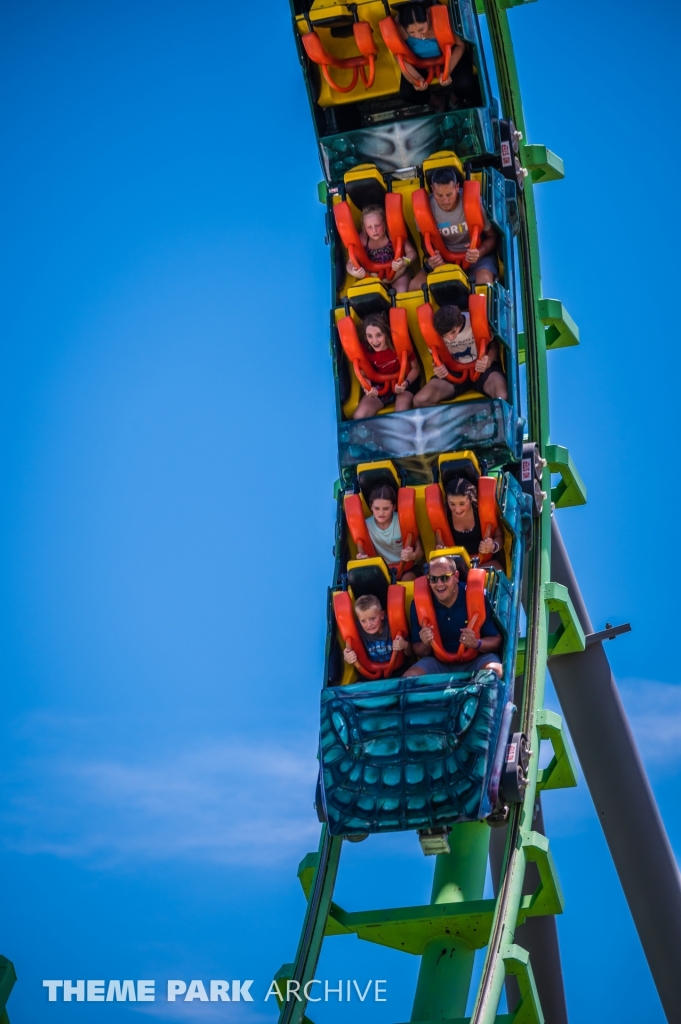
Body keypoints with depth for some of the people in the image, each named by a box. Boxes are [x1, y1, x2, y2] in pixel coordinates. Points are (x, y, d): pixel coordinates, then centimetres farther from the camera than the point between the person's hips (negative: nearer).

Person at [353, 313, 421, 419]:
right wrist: (367, 388, -31)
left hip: (403, 383, -2)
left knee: (402, 413, -32)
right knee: (358, 417, -16)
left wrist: (406, 383, -31)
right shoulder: (365, 350, -19)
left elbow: (415, 368, -11)